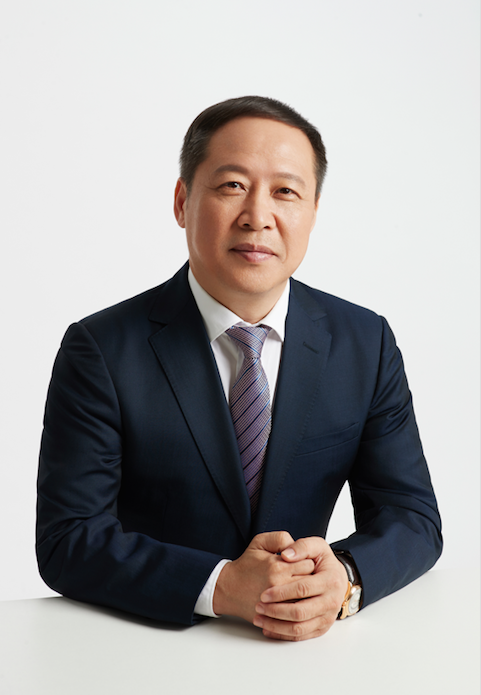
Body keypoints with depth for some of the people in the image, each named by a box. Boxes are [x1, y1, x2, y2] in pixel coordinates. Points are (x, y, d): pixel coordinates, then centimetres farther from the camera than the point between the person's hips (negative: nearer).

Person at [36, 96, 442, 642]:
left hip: (305, 652, 4)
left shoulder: (365, 344, 0)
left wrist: (343, 578, -21)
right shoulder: (102, 351, -10)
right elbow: (66, 540, -13)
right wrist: (221, 587, -26)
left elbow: (412, 517, 0)